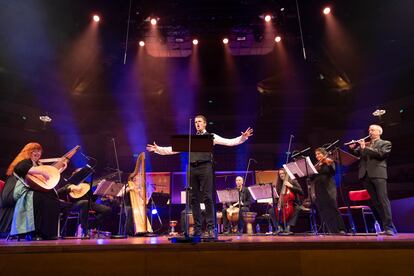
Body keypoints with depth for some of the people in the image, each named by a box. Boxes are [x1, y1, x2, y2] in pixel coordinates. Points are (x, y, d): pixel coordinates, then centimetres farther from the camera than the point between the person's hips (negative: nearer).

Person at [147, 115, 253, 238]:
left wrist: (242, 138, -11)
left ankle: (210, 228, -1)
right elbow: (174, 149, 21)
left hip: (205, 167, -4)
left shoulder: (211, 136, 12)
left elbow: (229, 142, 2)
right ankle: (197, 229, 12)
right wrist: (158, 149, 16)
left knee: (207, 198, -8)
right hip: (192, 169, 4)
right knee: (194, 199, 4)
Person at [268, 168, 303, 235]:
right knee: (271, 210, -14)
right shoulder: (279, 185, 9)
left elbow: (301, 192, -14)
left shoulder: (293, 181, -2)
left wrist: (291, 186, -22)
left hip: (293, 204, -4)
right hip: (283, 205, 4)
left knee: (297, 209, -37)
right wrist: (274, 202, -9)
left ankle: (288, 227, -36)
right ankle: (279, 228, -16)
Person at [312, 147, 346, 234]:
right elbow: (312, 178, 13)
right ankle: (332, 230, 4)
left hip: (328, 189, -5)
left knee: (332, 209, -11)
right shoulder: (316, 166, 18)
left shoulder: (329, 162, 5)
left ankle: (340, 229, -8)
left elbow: (332, 173, -13)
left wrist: (329, 165, -27)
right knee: (323, 211, 1)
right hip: (318, 191, 5)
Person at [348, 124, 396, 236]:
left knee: (383, 200, -10)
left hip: (378, 174, -5)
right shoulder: (364, 144, 24)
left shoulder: (386, 143, 11)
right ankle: (382, 225, 13)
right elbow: (357, 153, 15)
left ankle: (389, 227, -9)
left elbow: (380, 154, -8)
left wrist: (365, 148, -9)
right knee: (375, 201, 6)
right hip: (366, 174, 5)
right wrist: (353, 148, -5)